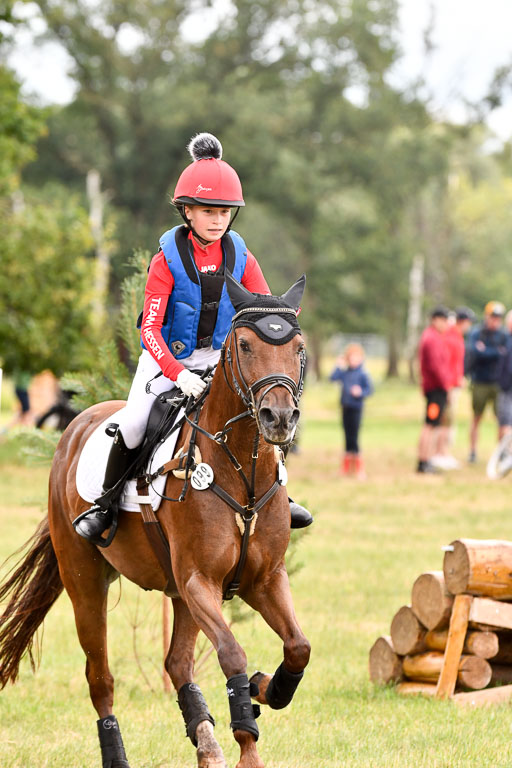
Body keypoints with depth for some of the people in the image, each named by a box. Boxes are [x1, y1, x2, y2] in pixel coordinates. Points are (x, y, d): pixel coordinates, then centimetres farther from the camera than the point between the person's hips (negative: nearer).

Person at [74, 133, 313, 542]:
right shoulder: (168, 259, -17)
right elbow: (150, 329, -22)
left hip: (219, 356, 3)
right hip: (167, 358, -3)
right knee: (134, 423, -21)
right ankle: (106, 502, 1)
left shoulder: (240, 257, -7)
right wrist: (179, 374, -36)